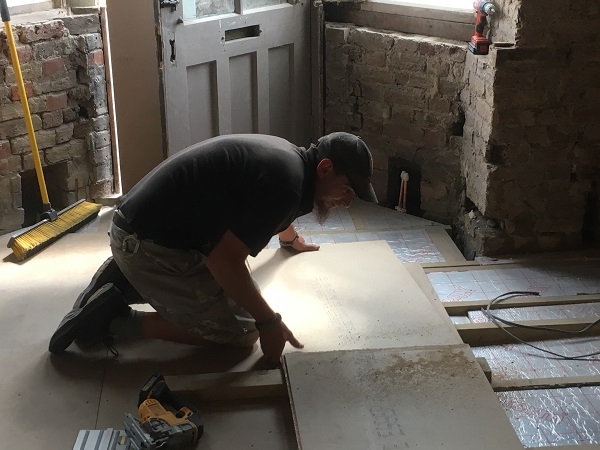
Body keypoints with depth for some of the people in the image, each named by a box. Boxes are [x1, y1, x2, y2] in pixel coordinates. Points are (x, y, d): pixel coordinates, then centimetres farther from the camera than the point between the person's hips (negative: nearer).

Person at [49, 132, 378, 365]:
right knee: (240, 333, -3)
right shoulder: (285, 184, -20)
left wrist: (291, 239, 57)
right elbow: (225, 259, -23)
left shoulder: (287, 158, 12)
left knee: (231, 287, 26)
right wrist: (269, 322, -13)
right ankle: (115, 318, -4)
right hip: (151, 246, -10)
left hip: (144, 227, 10)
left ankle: (123, 282, 18)